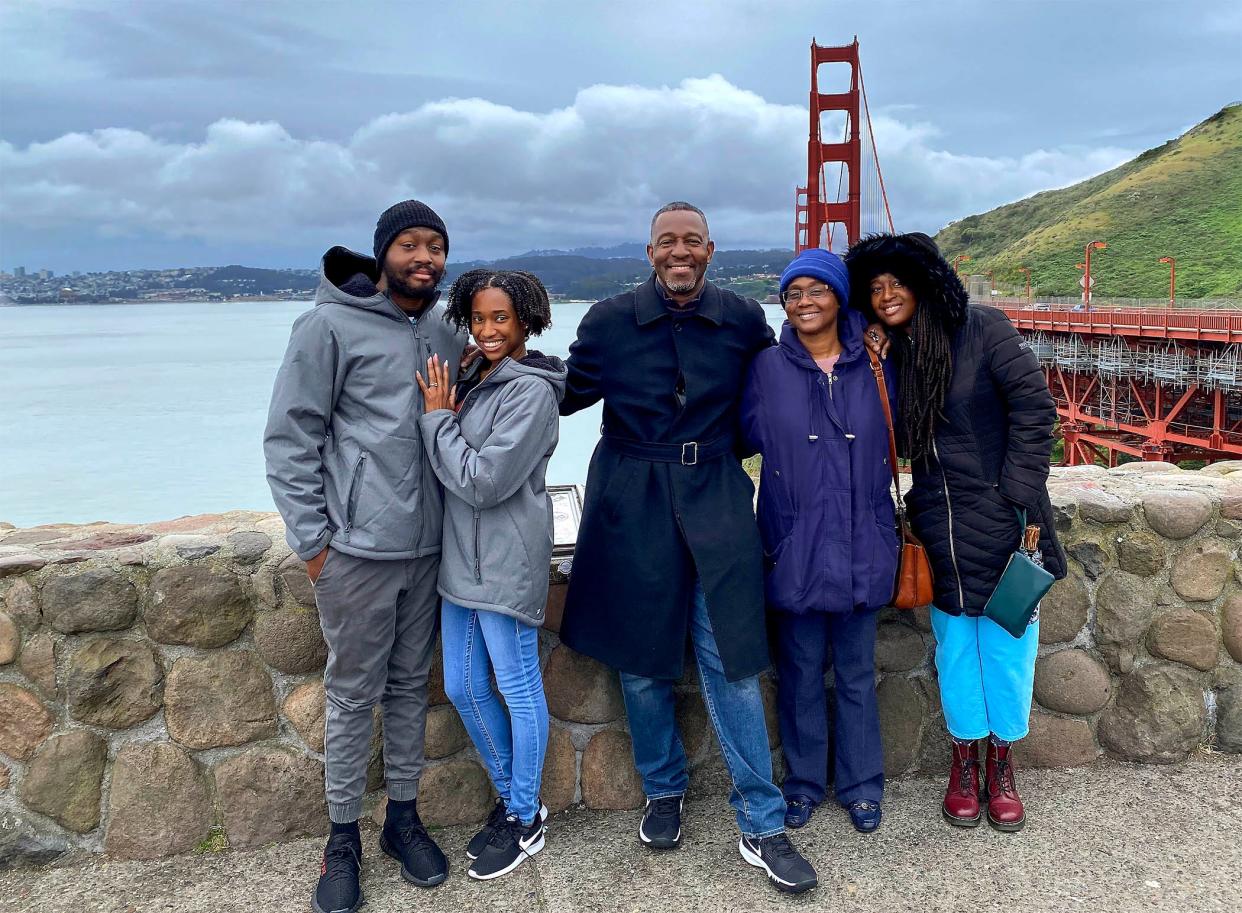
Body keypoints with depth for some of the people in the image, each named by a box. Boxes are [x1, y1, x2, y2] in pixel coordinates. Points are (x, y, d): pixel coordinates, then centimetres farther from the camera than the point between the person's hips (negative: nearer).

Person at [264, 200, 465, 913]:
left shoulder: (447, 333, 9)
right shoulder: (331, 326, -7)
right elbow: (291, 437, -7)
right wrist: (312, 537, -9)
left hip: (430, 544, 5)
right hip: (357, 545, -5)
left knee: (412, 684, 15)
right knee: (353, 692, 7)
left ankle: (404, 815, 31)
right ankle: (344, 835, 24)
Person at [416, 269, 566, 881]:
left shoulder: (530, 391, -15)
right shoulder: (474, 379, 11)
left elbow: (483, 481, -20)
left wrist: (437, 419, -11)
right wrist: (445, 418, -3)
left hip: (505, 562, -9)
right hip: (462, 556, 9)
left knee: (519, 689, 6)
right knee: (463, 688, 15)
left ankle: (525, 821, 24)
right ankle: (510, 798, 35)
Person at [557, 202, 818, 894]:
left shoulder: (743, 320, 3)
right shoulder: (609, 320, 1)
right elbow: (567, 393, 6)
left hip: (717, 500, 0)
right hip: (632, 505, 1)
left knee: (731, 660, -1)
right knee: (642, 661, 10)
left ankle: (763, 826, 13)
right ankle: (665, 791, 34)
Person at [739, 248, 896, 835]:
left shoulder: (876, 366, 1)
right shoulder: (768, 368, -2)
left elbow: (894, 442, 12)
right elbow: (749, 437, 5)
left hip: (861, 544, 1)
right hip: (794, 544, -1)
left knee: (857, 671, 13)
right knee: (799, 670, 11)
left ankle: (861, 785, 31)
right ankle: (804, 781, 30)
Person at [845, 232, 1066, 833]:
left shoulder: (983, 331, -8)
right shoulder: (889, 357, 6)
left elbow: (1033, 406, -10)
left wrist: (1019, 494, -13)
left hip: (1001, 518, -3)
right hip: (940, 530, 3)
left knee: (1007, 643, 7)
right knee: (955, 645, 12)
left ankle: (1001, 765, 27)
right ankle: (964, 759, 31)